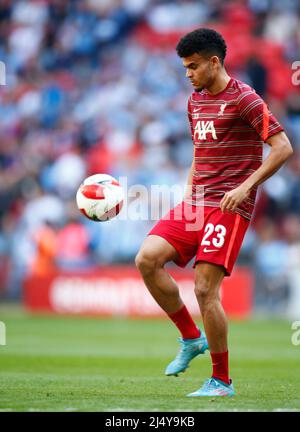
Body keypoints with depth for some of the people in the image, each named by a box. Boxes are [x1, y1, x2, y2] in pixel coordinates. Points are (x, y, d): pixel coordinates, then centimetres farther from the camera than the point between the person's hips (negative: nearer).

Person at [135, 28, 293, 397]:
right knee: (147, 259, -12)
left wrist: (244, 187, -17)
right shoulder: (195, 102, 17)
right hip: (195, 202, 8)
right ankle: (191, 338, 5)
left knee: (205, 288, -13)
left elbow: (283, 147, -11)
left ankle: (221, 381, 1)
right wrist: (188, 193, 16)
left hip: (229, 206, -8)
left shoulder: (243, 99, -8)